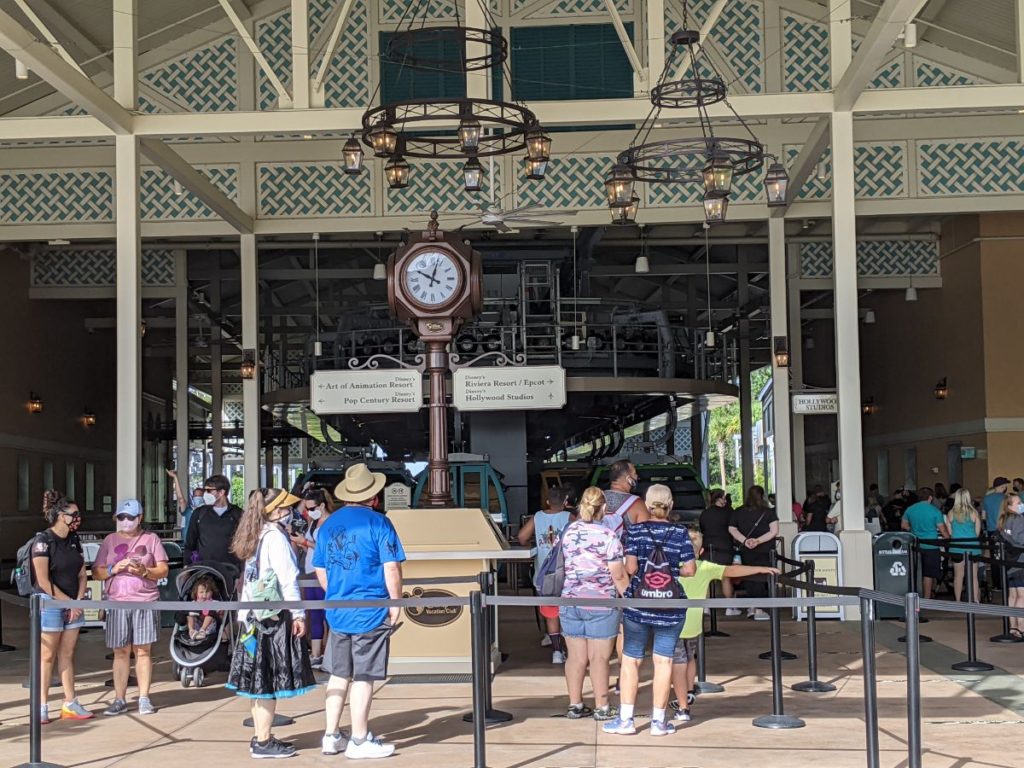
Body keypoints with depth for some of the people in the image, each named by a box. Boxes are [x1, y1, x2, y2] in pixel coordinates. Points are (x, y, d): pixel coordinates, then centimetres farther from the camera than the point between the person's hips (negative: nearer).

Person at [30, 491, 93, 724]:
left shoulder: (74, 540, 10)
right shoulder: (43, 540, -11)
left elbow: (81, 575, 10)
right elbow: (43, 580, -15)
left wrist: (78, 601, -4)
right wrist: (67, 601, -13)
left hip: (73, 605, 6)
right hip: (50, 603, -6)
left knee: (67, 655, 9)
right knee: (47, 656, 0)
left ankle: (70, 704, 12)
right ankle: (42, 706, 6)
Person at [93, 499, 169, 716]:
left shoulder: (151, 539, 7)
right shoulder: (110, 541, 12)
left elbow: (163, 570, 5)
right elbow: (96, 572, 10)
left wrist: (144, 571, -13)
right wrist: (114, 569, -9)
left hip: (145, 602, -1)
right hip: (117, 603, 1)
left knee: (143, 650, 0)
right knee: (120, 652, 2)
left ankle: (144, 698, 6)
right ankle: (120, 699, 7)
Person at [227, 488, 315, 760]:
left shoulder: (258, 536, 14)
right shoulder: (275, 536, -13)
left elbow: (251, 578, 14)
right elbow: (288, 579, -17)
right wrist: (298, 614, -15)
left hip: (254, 616, 9)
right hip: (275, 616, -9)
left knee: (258, 680, 12)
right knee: (269, 681, -4)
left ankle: (260, 737, 19)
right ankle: (263, 742, -1)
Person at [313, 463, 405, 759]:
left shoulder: (329, 524, 8)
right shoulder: (378, 523, -11)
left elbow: (320, 571, 15)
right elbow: (392, 569, -14)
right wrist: (396, 603, -4)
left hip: (337, 612, 6)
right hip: (371, 612, -6)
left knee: (339, 674, 15)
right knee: (364, 677, 2)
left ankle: (331, 736, 21)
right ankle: (359, 741, 10)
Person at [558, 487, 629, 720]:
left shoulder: (568, 532, 5)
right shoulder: (608, 537, -11)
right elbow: (618, 575, -10)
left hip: (570, 601, 5)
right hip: (600, 603, -5)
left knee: (576, 657, 10)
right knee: (599, 657, 1)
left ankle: (575, 705, 15)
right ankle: (601, 707, 7)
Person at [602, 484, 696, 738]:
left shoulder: (635, 531, -4)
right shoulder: (680, 532, -2)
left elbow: (630, 567, -11)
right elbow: (690, 569, -4)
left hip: (637, 604, 0)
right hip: (670, 607, 0)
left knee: (630, 660, 9)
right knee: (663, 661, 6)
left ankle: (625, 719, 11)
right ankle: (659, 721, 10)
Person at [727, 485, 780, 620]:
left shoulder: (737, 512, 0)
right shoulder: (768, 512, -8)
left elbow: (731, 529, 0)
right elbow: (774, 531, -14)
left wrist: (744, 541, -8)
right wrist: (758, 541, -17)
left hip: (745, 552, 3)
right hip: (764, 552, -3)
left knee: (749, 578, 16)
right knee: (761, 578, 2)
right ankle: (758, 610, -1)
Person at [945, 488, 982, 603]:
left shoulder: (950, 513, -3)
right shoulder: (974, 513, -6)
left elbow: (950, 532, 3)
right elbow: (977, 533, 0)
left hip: (956, 547, 1)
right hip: (972, 547, -1)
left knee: (958, 575, 11)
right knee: (973, 576, 6)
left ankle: (958, 601, 17)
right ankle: (975, 601, 5)